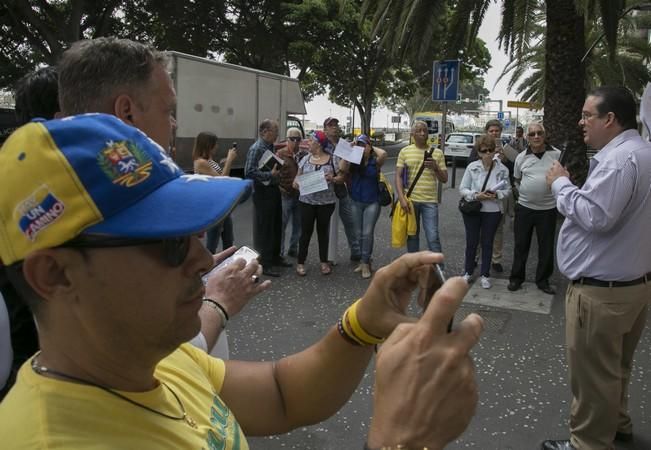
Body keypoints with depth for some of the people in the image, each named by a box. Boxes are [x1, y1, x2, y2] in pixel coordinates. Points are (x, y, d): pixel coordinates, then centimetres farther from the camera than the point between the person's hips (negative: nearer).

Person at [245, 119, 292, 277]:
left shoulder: (271, 147, 11)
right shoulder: (256, 149, -15)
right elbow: (249, 172, -23)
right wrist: (270, 175, -29)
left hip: (274, 190, 9)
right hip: (263, 193, -9)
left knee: (276, 226, 17)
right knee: (264, 230, -1)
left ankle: (275, 257, 31)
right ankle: (264, 264, 7)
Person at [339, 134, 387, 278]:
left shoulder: (375, 162, -5)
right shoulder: (353, 162, 2)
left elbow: (383, 154, -26)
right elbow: (343, 169, -16)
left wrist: (372, 148, -8)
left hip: (372, 202, -4)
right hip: (356, 202, 4)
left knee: (367, 233, -6)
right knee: (359, 233, 11)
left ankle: (366, 263, 2)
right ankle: (364, 261, 23)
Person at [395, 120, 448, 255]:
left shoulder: (437, 153, 5)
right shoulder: (405, 151, 4)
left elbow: (444, 179, 6)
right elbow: (398, 176, -1)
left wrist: (435, 168, -14)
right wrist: (401, 198, -12)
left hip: (430, 201, -1)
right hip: (410, 200, 1)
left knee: (433, 237, -5)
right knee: (412, 235, 11)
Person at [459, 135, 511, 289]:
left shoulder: (502, 169, -5)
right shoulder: (472, 167, -8)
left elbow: (507, 190, 3)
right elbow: (462, 189, -4)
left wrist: (497, 194, -17)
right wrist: (476, 196, -20)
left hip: (493, 211, 1)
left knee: (487, 243, 11)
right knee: (471, 242, 9)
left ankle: (485, 275, 24)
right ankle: (468, 272, 28)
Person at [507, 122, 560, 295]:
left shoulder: (557, 154, -3)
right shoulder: (521, 157, 1)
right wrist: (526, 193, 7)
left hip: (548, 209, -1)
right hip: (524, 207, 1)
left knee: (546, 247, 8)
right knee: (521, 245, 9)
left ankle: (543, 280, 24)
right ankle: (516, 278, 22)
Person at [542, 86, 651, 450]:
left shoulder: (619, 159, -22)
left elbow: (596, 216, -28)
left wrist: (561, 183, -15)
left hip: (602, 290, -11)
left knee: (593, 373, 5)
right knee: (616, 366, 26)